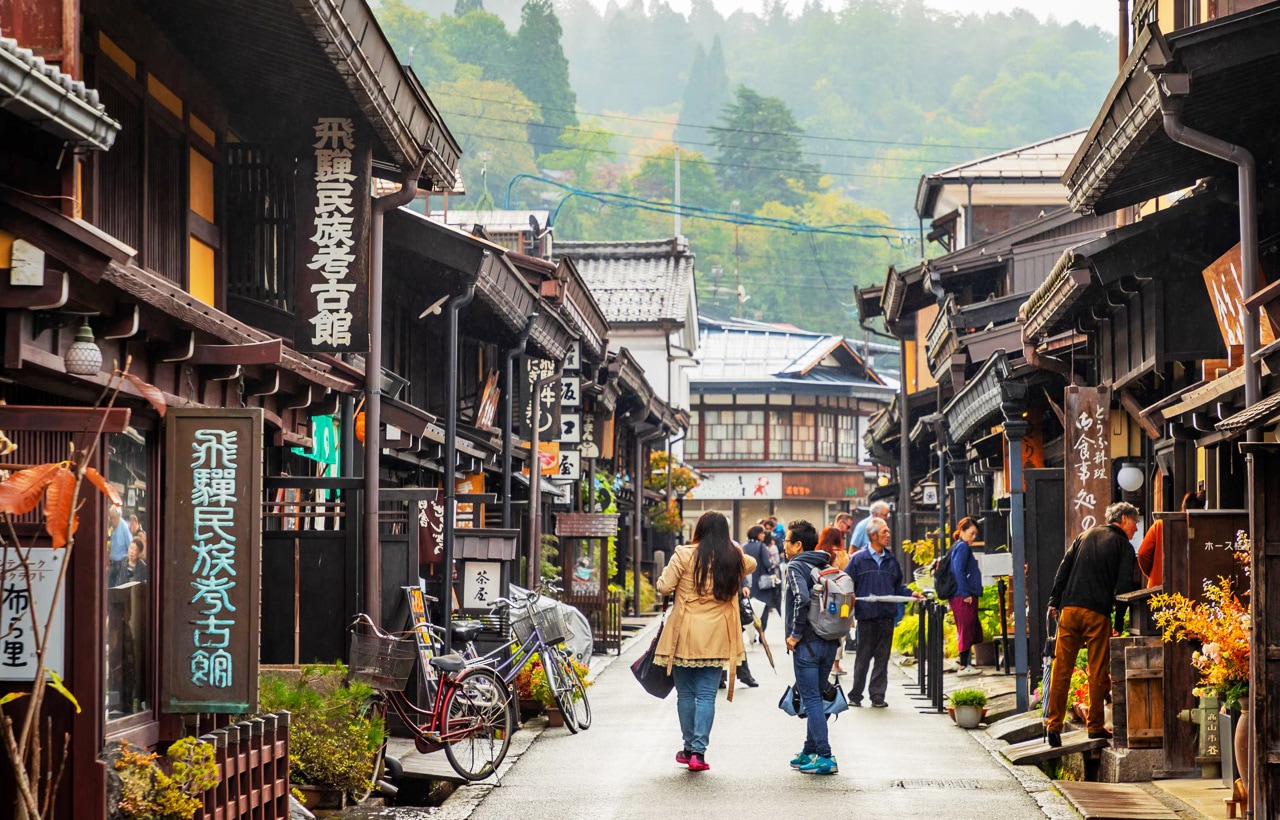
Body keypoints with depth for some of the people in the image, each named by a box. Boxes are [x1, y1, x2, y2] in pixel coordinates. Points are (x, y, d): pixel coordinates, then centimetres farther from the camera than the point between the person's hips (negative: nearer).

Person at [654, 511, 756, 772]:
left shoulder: (684, 555, -8)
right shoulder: (735, 559, 4)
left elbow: (664, 587, -8)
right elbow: (752, 564, 28)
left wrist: (663, 581, 12)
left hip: (685, 635, -2)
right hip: (716, 638, 2)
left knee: (686, 693, 11)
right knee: (707, 695, 2)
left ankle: (689, 748, 18)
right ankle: (699, 751, -6)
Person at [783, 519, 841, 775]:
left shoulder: (796, 567, -9)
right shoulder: (827, 568, 14)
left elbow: (802, 598, -26)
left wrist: (796, 634, -17)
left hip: (807, 645, -8)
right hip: (829, 643, 8)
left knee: (811, 700, -5)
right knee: (816, 698, 17)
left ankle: (824, 757, -9)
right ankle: (810, 752, 25)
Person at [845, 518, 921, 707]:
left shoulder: (891, 560, 13)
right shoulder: (858, 559, -1)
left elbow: (898, 586, 19)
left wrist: (910, 593, 3)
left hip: (887, 616, 4)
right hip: (866, 615, -4)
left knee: (882, 658, 6)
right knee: (863, 657, 2)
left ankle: (878, 695, 12)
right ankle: (855, 695, 11)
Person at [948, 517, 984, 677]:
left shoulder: (957, 547, 19)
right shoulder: (962, 547, -11)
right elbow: (958, 571, -20)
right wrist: (966, 594, -19)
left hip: (966, 596, 10)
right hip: (964, 597, -10)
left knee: (970, 630, 14)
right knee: (966, 629, -7)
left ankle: (965, 664, 17)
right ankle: (963, 667, -6)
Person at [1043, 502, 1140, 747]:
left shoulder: (1086, 535, 18)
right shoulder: (1123, 546, 4)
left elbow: (1064, 568, 12)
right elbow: (1123, 586, -5)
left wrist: (1054, 601, 12)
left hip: (1069, 609, 4)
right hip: (1097, 613, -4)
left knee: (1061, 669, 4)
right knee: (1098, 672, 5)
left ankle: (1053, 725, 2)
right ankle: (1096, 726, 9)